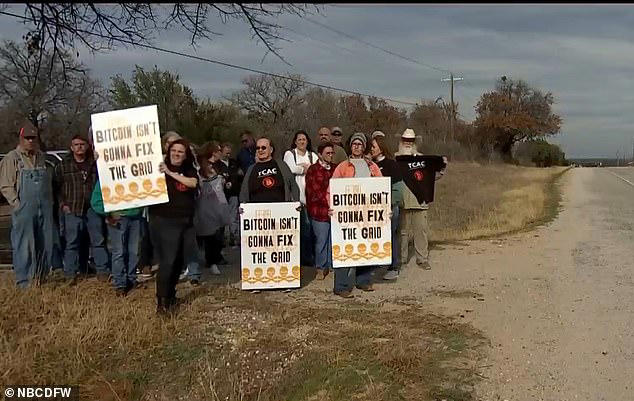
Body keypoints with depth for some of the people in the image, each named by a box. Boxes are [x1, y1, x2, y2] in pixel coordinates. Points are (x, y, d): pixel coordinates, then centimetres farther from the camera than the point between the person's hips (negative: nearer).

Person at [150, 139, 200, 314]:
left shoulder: (190, 171, 9)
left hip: (185, 221, 5)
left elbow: (193, 183, -12)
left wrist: (170, 173, -19)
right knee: (167, 261, -10)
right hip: (164, 221, -5)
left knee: (180, 260, 12)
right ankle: (162, 301, -2)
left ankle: (170, 294, 29)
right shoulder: (160, 169, -1)